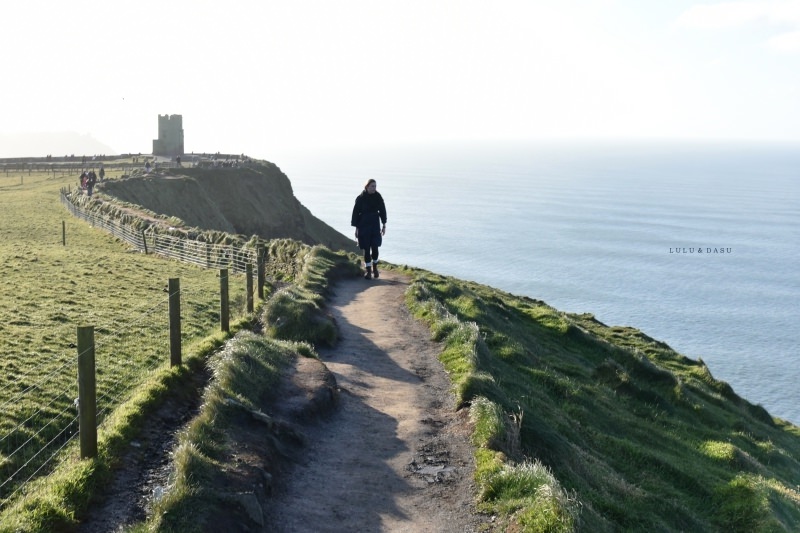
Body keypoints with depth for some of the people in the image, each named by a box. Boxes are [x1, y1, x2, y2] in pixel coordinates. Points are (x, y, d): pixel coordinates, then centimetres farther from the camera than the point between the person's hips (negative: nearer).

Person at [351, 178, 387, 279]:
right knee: (366, 249, 1)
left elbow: (382, 210, 7)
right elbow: (356, 213, -4)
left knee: (375, 247, -2)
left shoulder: (378, 197, 0)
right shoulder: (361, 198, -8)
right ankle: (368, 271, 9)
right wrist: (356, 228, -4)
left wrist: (384, 225, 7)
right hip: (363, 226, -2)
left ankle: (375, 268, 20)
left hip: (375, 225, 2)